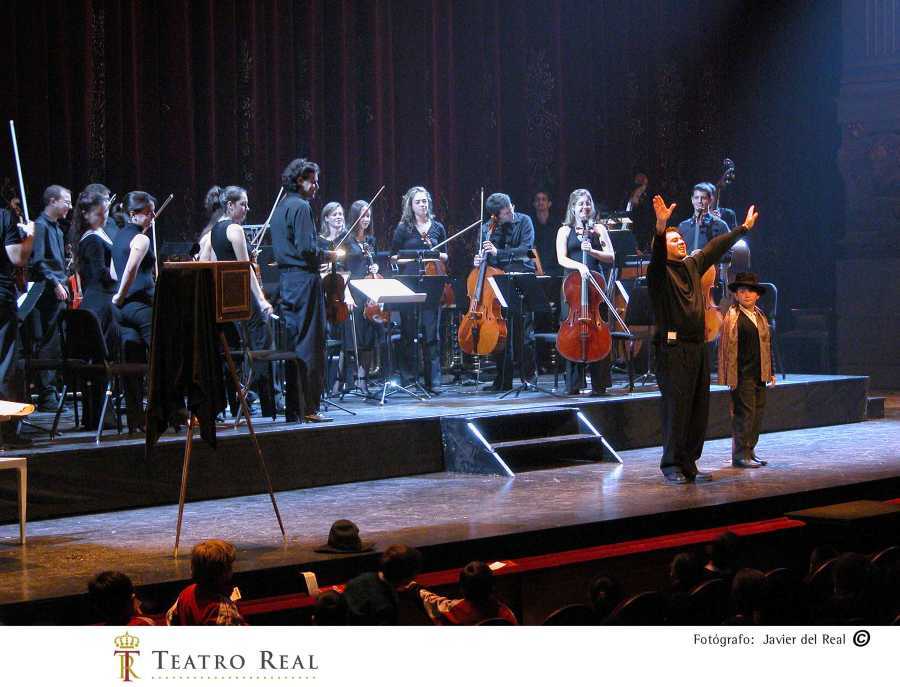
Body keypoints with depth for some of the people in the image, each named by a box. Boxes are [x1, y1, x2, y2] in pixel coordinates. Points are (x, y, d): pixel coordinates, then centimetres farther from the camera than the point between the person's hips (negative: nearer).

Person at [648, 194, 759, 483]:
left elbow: (716, 247, 28)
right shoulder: (660, 272, -4)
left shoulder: (693, 265, 16)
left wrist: (743, 227, 37)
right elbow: (657, 253, -25)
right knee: (676, 410, -6)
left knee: (699, 410, 7)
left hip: (698, 348, 7)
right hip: (673, 350, -7)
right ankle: (672, 466, 2)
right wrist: (660, 227, -43)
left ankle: (689, 464, 14)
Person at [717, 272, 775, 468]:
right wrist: (730, 375, -15)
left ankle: (749, 451, 18)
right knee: (744, 413, -6)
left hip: (759, 374, 7)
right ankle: (740, 454, -1)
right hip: (742, 375, -7)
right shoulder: (732, 316, -6)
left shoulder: (761, 316, 15)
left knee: (758, 412, 9)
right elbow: (727, 347, -11)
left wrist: (770, 371, 18)